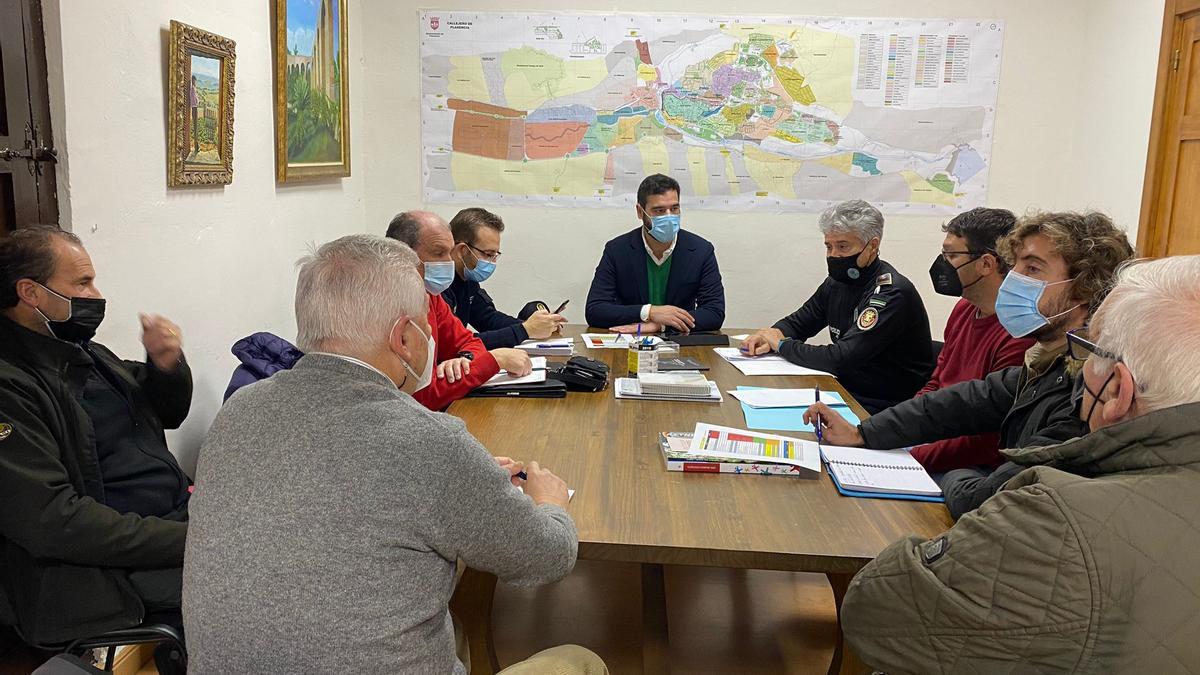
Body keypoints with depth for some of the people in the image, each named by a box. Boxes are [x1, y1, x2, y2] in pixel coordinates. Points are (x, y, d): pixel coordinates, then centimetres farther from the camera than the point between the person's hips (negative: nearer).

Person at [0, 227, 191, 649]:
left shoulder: (83, 353, 13)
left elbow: (171, 412, 23)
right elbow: (54, 520, -23)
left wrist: (167, 365, 0)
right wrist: (184, 540, -23)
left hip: (181, 515, 9)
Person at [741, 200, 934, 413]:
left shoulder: (892, 294, -20)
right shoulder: (837, 282, 6)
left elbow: (841, 359, -27)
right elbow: (798, 322, 19)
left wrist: (781, 345, -14)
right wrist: (774, 335, -6)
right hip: (846, 391, 7)